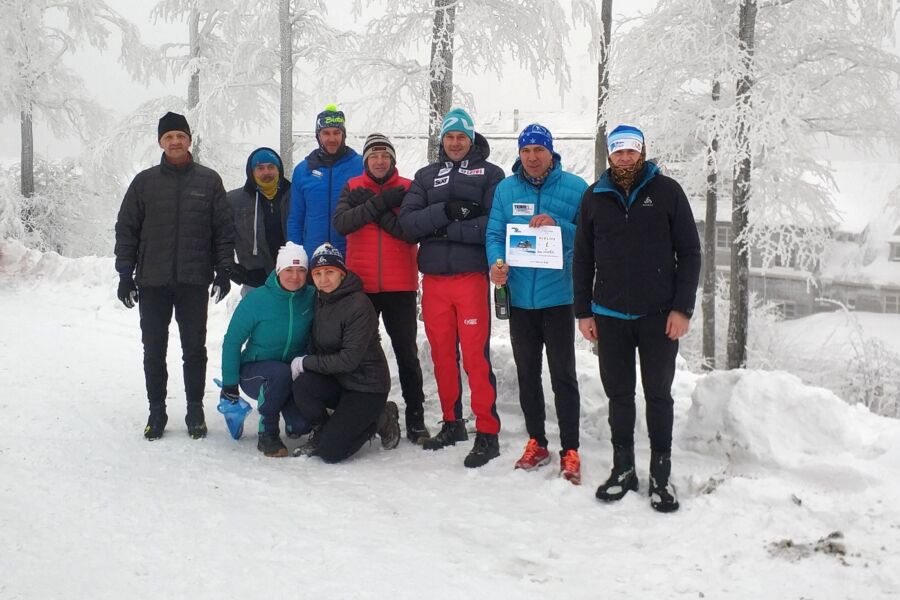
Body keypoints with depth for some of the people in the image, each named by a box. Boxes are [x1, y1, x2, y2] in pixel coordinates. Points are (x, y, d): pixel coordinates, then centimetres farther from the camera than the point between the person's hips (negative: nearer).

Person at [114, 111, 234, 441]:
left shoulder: (209, 180, 4)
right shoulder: (145, 182, 6)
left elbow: (224, 229, 4)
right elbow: (126, 229, 6)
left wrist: (223, 270, -2)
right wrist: (125, 274, 0)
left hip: (194, 281, -1)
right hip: (152, 281, 1)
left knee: (194, 349, 5)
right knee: (154, 350, 7)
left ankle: (195, 410, 17)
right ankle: (156, 412, 19)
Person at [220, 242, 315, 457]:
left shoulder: (312, 297, -9)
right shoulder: (257, 299, -16)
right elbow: (232, 341, -8)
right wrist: (229, 383, -9)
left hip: (296, 375, 2)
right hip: (254, 372, -2)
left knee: (301, 425, -19)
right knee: (280, 373, -36)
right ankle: (267, 434, -15)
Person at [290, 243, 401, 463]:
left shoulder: (359, 305, -20)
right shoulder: (320, 299, 4)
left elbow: (350, 359, -22)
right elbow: (318, 345, 12)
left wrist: (305, 362, -17)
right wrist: (305, 362, -8)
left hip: (367, 387, -6)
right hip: (336, 381, 6)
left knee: (330, 451, -15)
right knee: (302, 385, -27)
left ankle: (379, 419, 9)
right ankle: (321, 430, 2)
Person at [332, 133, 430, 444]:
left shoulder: (408, 188, 0)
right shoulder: (353, 188, 5)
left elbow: (414, 232, -13)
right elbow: (341, 223, -12)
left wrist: (372, 209, -17)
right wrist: (381, 203, -18)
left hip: (400, 286, -2)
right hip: (360, 284, 2)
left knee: (406, 352, 4)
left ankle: (415, 416, 13)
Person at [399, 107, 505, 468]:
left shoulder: (490, 174, 4)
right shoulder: (426, 177, 15)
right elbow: (407, 221, 1)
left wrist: (445, 229, -12)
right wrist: (447, 212, -14)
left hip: (472, 276, -4)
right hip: (433, 279, 4)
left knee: (476, 356, -6)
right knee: (442, 355, 10)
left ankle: (487, 433, -1)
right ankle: (452, 423, 23)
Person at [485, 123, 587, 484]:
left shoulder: (575, 188, -3)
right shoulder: (506, 189, 6)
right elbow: (494, 234, 2)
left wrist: (557, 226, -22)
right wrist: (496, 262, -17)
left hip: (558, 295, -3)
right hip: (520, 296, 4)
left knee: (563, 375, 0)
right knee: (527, 373, 13)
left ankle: (570, 451, 9)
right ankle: (536, 443, 26)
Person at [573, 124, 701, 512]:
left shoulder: (667, 191, -2)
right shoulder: (594, 197, 6)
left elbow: (689, 252, -2)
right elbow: (583, 259, 10)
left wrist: (683, 308, -8)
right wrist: (583, 311, 5)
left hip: (658, 314, -2)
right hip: (610, 315, 2)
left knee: (658, 394, 7)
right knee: (619, 394, 10)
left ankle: (661, 475, 16)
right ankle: (623, 468, 23)